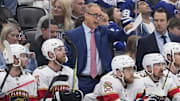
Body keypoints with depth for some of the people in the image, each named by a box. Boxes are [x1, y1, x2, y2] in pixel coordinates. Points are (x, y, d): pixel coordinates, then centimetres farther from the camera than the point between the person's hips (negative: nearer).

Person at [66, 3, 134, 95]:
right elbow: (68, 60, 0)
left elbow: (116, 36, -8)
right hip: (83, 82, -3)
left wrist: (126, 30, -28)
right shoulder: (72, 35, -1)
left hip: (102, 80, 3)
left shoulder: (103, 31, 9)